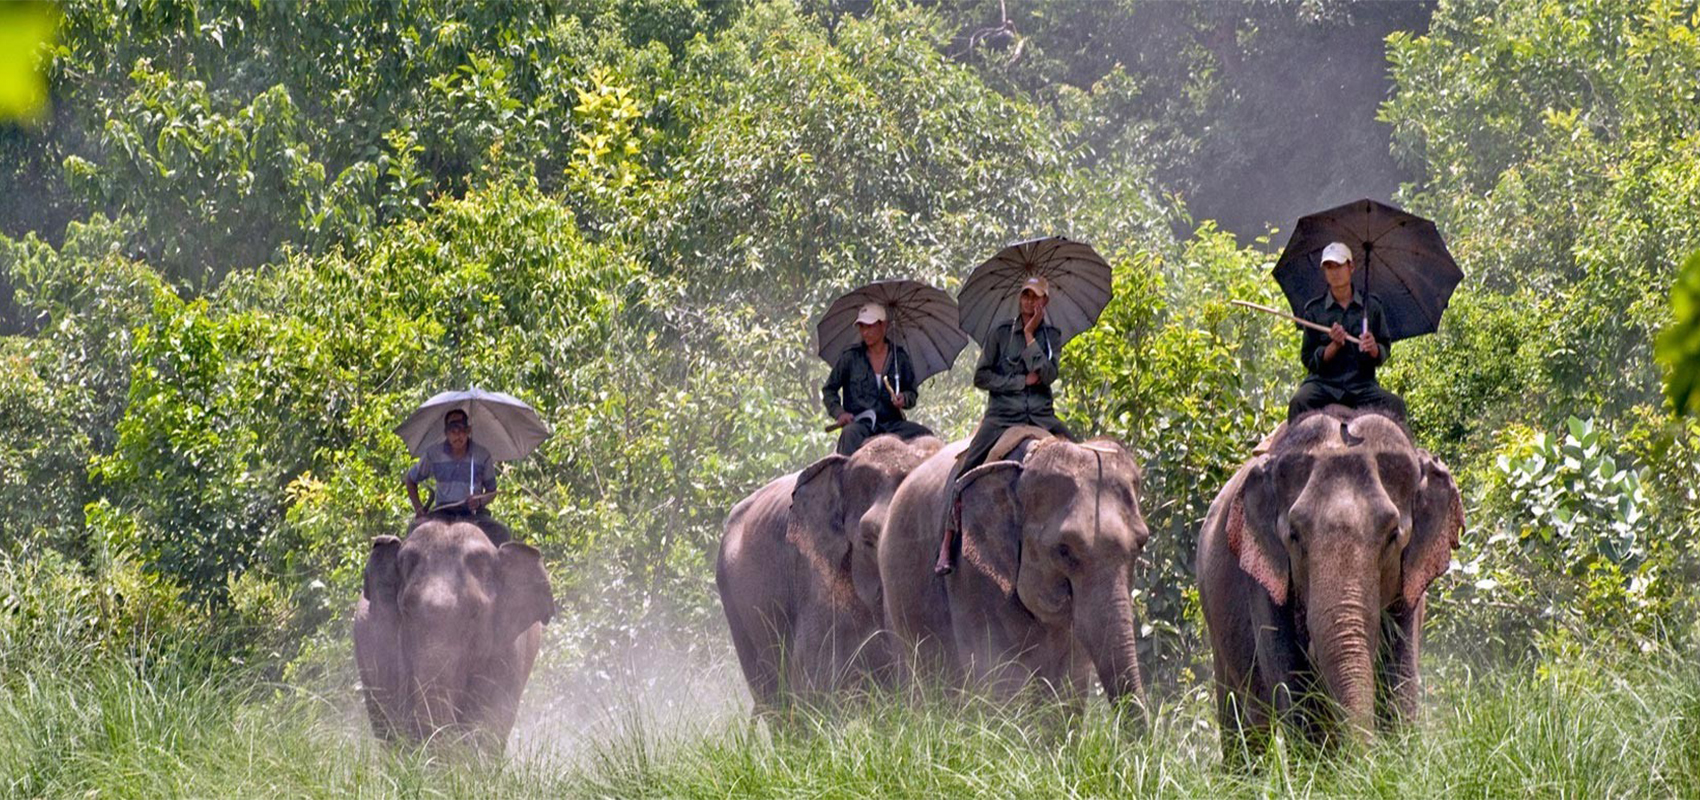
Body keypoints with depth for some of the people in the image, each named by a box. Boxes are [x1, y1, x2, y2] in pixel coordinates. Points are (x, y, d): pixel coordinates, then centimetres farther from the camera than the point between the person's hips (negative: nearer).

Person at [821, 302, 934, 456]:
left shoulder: (899, 358, 11)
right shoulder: (850, 357, 8)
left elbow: (912, 393, 20)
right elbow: (828, 390, 15)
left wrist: (904, 399, -5)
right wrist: (838, 412, -3)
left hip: (890, 423, 2)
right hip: (859, 421, -2)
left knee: (924, 434, -25)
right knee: (850, 434, -39)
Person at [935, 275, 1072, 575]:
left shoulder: (1052, 336, 11)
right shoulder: (1002, 333, 7)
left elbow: (1047, 375, -6)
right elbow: (981, 376, 1)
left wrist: (1030, 336, -7)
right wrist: (1022, 381, -6)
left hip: (1040, 415, 2)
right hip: (1002, 414, -2)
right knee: (966, 470, -17)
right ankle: (947, 544, -12)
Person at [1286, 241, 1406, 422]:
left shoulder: (1371, 306, 10)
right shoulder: (1315, 310, 8)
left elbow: (1383, 355, 11)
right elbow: (1308, 360, 4)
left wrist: (1374, 349, -12)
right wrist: (1334, 346, -13)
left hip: (1361, 385, 1)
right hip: (1323, 383, -1)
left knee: (1395, 404, -27)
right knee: (1299, 402, -33)